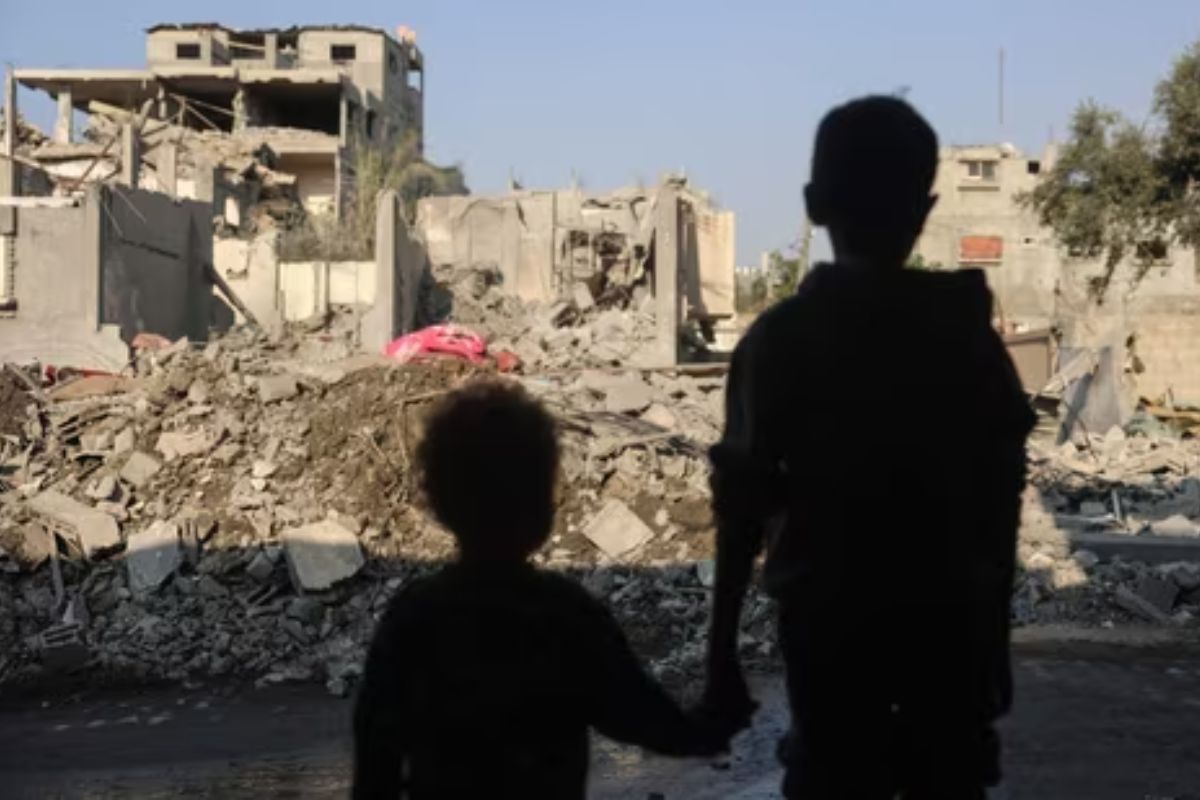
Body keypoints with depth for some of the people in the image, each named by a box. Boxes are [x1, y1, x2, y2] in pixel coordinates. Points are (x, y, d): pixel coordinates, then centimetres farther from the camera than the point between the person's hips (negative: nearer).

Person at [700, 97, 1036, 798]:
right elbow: (999, 502, 2)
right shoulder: (968, 333, -1)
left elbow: (744, 503, -8)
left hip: (830, 620, -1)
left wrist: (723, 652, -2)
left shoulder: (780, 338, -6)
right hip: (951, 620, 2)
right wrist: (996, 639, 12)